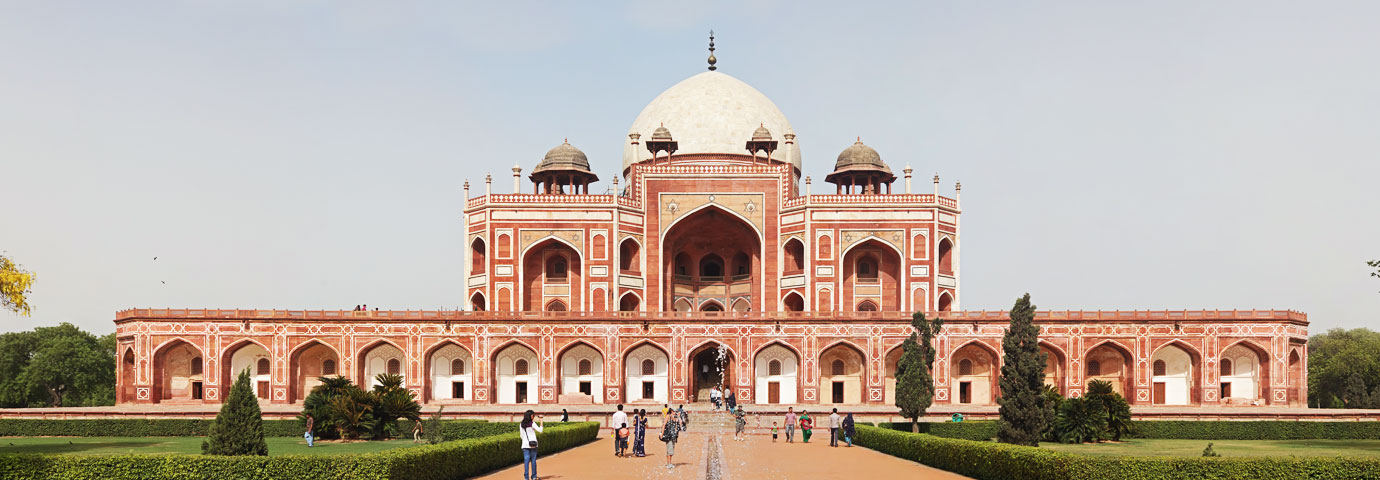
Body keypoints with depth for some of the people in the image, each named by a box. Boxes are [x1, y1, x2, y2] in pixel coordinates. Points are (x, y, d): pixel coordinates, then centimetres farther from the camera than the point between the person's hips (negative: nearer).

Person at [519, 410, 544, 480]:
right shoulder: (532, 424, -9)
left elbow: (521, 435, 9)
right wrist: (541, 421, 2)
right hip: (533, 444, -3)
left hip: (525, 445, 3)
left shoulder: (521, 425, 3)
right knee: (533, 460, 6)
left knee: (526, 461, 2)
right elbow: (540, 430, -5)